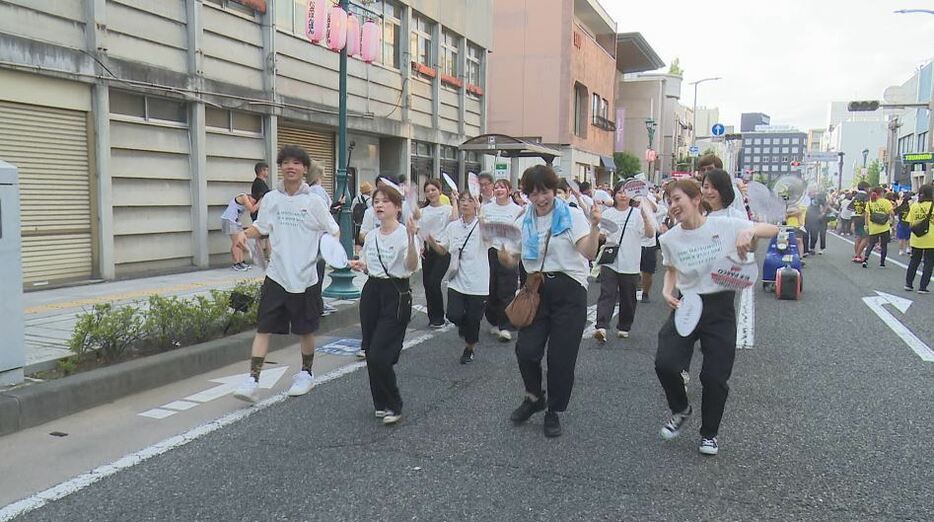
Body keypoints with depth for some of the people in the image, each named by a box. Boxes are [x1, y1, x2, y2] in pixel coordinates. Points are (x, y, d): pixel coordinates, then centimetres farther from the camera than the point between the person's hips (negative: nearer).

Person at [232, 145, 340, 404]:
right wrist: (245, 233, -5)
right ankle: (253, 380, 1)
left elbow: (333, 232, 1)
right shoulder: (270, 199, 3)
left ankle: (306, 374, 31)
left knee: (305, 330, 11)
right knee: (264, 328, -2)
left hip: (305, 277, -2)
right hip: (276, 275, 2)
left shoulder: (314, 201, -5)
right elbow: (260, 227, 15)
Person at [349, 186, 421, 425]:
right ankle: (382, 403, 26)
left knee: (379, 356, -10)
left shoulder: (404, 234, -10)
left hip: (396, 294, -7)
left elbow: (411, 267, -24)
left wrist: (411, 237, -35)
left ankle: (393, 406, 10)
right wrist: (358, 265, 0)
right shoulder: (371, 235, 10)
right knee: (371, 354, 9)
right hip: (371, 291, 7)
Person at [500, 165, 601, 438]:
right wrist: (501, 250, -9)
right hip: (536, 289, 3)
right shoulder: (524, 221, 9)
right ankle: (534, 397, 23)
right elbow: (511, 259, 11)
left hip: (568, 290, -3)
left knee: (561, 356, 1)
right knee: (526, 349, -6)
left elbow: (589, 253, -15)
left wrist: (595, 226, -29)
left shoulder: (572, 216, -4)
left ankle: (553, 411, 22)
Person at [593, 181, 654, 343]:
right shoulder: (608, 213, 6)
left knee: (628, 298, 10)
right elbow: (599, 235, 12)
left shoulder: (637, 213, 0)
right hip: (610, 262, 0)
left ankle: (624, 327, 25)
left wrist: (646, 217, -24)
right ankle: (601, 327, -22)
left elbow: (650, 234, -9)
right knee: (607, 294, -12)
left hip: (630, 265, 0)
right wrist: (601, 235, -12)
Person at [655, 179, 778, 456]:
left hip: (720, 308, -2)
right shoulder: (669, 238, -2)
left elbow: (773, 229, -5)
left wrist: (749, 230, -26)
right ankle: (680, 410, 18)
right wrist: (667, 291, -3)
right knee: (665, 364, -15)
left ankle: (709, 433, 28)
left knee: (715, 377, 2)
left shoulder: (725, 225, -10)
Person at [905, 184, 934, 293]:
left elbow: (910, 224, 2)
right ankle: (922, 287, 5)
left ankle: (908, 283, 21)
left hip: (916, 239, 4)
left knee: (914, 261, 18)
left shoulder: (914, 205, 0)